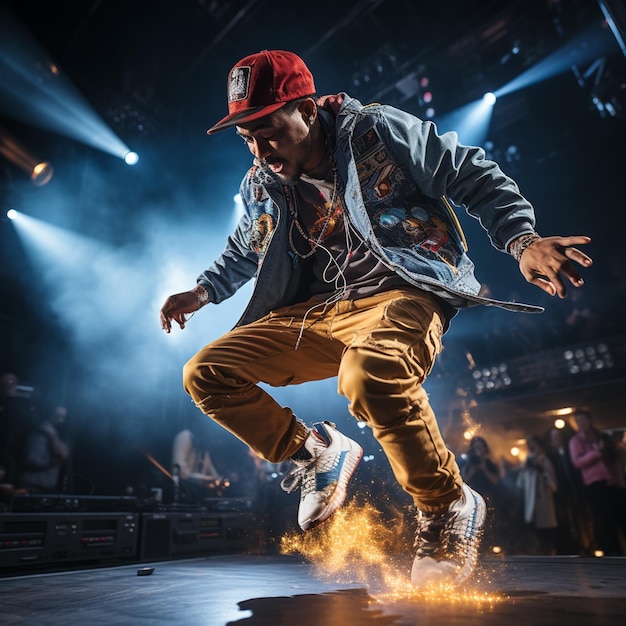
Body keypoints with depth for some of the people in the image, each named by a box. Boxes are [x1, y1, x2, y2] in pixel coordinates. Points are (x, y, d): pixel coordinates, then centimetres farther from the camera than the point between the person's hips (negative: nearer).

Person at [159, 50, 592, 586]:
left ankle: (448, 508, -11)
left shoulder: (378, 131, -5)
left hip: (404, 295, -6)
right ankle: (316, 455, 12)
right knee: (204, 374, -2)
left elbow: (475, 178, -2)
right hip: (316, 314, 7)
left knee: (369, 372, -42)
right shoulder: (262, 185, 11)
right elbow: (245, 250, 29)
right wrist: (203, 292, 16)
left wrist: (523, 240, -17)